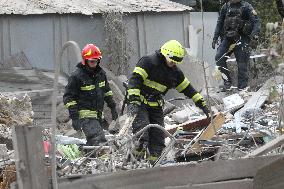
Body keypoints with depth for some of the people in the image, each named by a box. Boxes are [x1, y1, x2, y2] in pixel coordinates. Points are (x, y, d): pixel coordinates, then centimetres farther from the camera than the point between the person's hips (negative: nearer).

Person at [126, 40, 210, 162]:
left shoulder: (175, 72, 10)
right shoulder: (148, 62, -11)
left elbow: (188, 88, 18)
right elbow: (135, 79, -19)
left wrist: (202, 104, 14)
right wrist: (133, 99, -31)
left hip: (156, 106, 7)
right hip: (139, 103, -7)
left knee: (158, 138, 1)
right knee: (141, 133, -23)